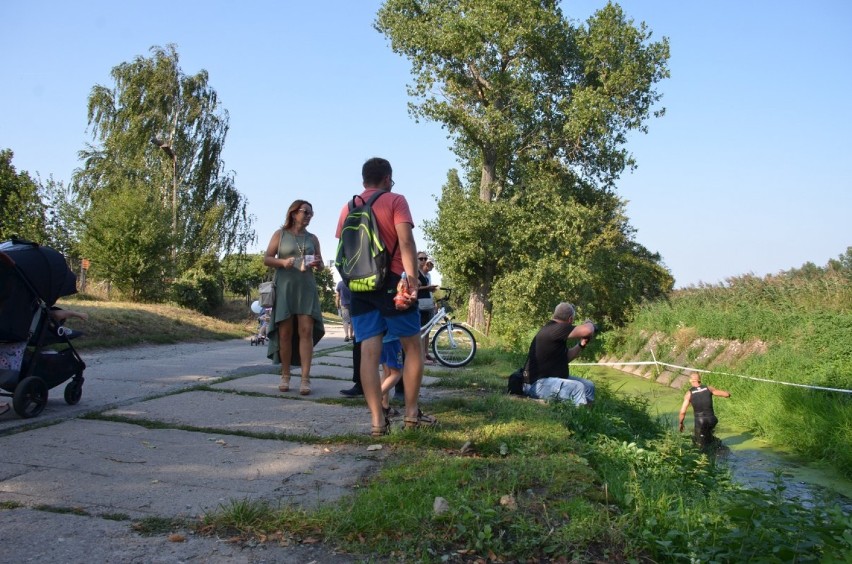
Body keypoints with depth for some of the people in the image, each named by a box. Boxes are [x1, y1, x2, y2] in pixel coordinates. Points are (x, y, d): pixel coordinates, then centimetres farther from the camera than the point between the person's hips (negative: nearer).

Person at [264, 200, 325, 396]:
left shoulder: (312, 239, 13)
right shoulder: (280, 234, 6)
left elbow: (320, 264, 16)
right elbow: (266, 259, 3)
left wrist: (317, 263, -7)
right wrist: (283, 262, -16)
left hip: (306, 288, 1)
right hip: (284, 287, -1)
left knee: (306, 331, -10)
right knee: (285, 332, 2)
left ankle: (305, 379, -12)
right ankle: (285, 376, 14)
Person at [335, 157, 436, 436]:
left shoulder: (348, 208, 13)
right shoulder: (395, 200, -1)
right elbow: (406, 241, -13)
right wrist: (412, 279, -19)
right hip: (390, 282, -4)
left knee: (369, 351, 0)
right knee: (412, 346, 9)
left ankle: (377, 420, -4)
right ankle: (411, 413, 12)